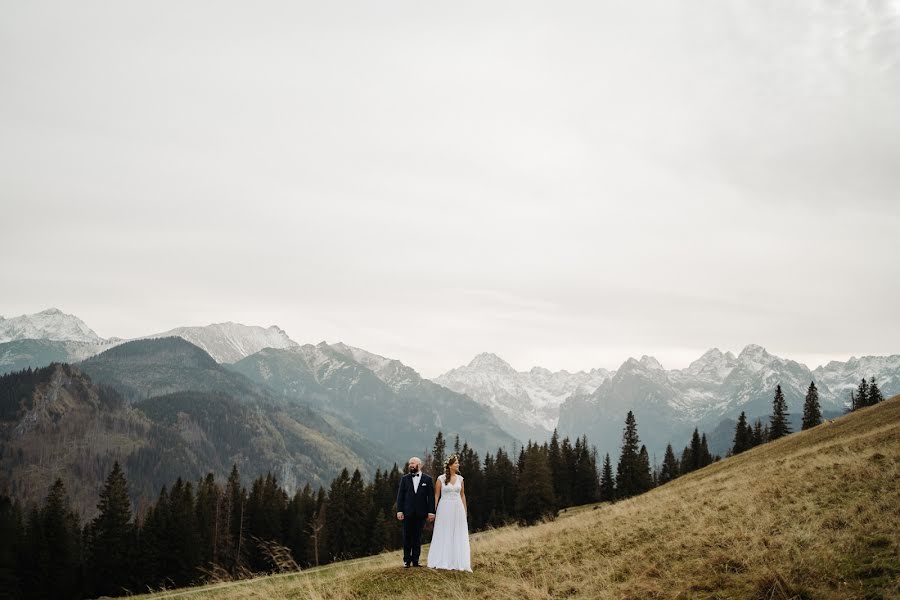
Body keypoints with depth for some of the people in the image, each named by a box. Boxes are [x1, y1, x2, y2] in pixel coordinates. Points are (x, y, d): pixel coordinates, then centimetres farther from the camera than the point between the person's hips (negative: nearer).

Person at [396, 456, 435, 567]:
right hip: (407, 512, 1)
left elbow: (431, 496, 1)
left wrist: (431, 512, -6)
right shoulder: (404, 479, 7)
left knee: (417, 537, 4)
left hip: (420, 513, -1)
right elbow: (400, 495, 4)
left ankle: (415, 560, 9)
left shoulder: (427, 479, 4)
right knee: (407, 537, 3)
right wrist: (399, 511, -5)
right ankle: (407, 560, 10)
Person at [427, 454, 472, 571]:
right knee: (443, 535, 3)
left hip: (458, 509, 3)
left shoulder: (460, 478, 7)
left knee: (458, 535, 4)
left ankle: (457, 562, 10)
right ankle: (441, 561, 11)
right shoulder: (441, 479, -4)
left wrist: (465, 511, 10)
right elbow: (436, 495, -1)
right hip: (444, 508, -3)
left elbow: (462, 495, 12)